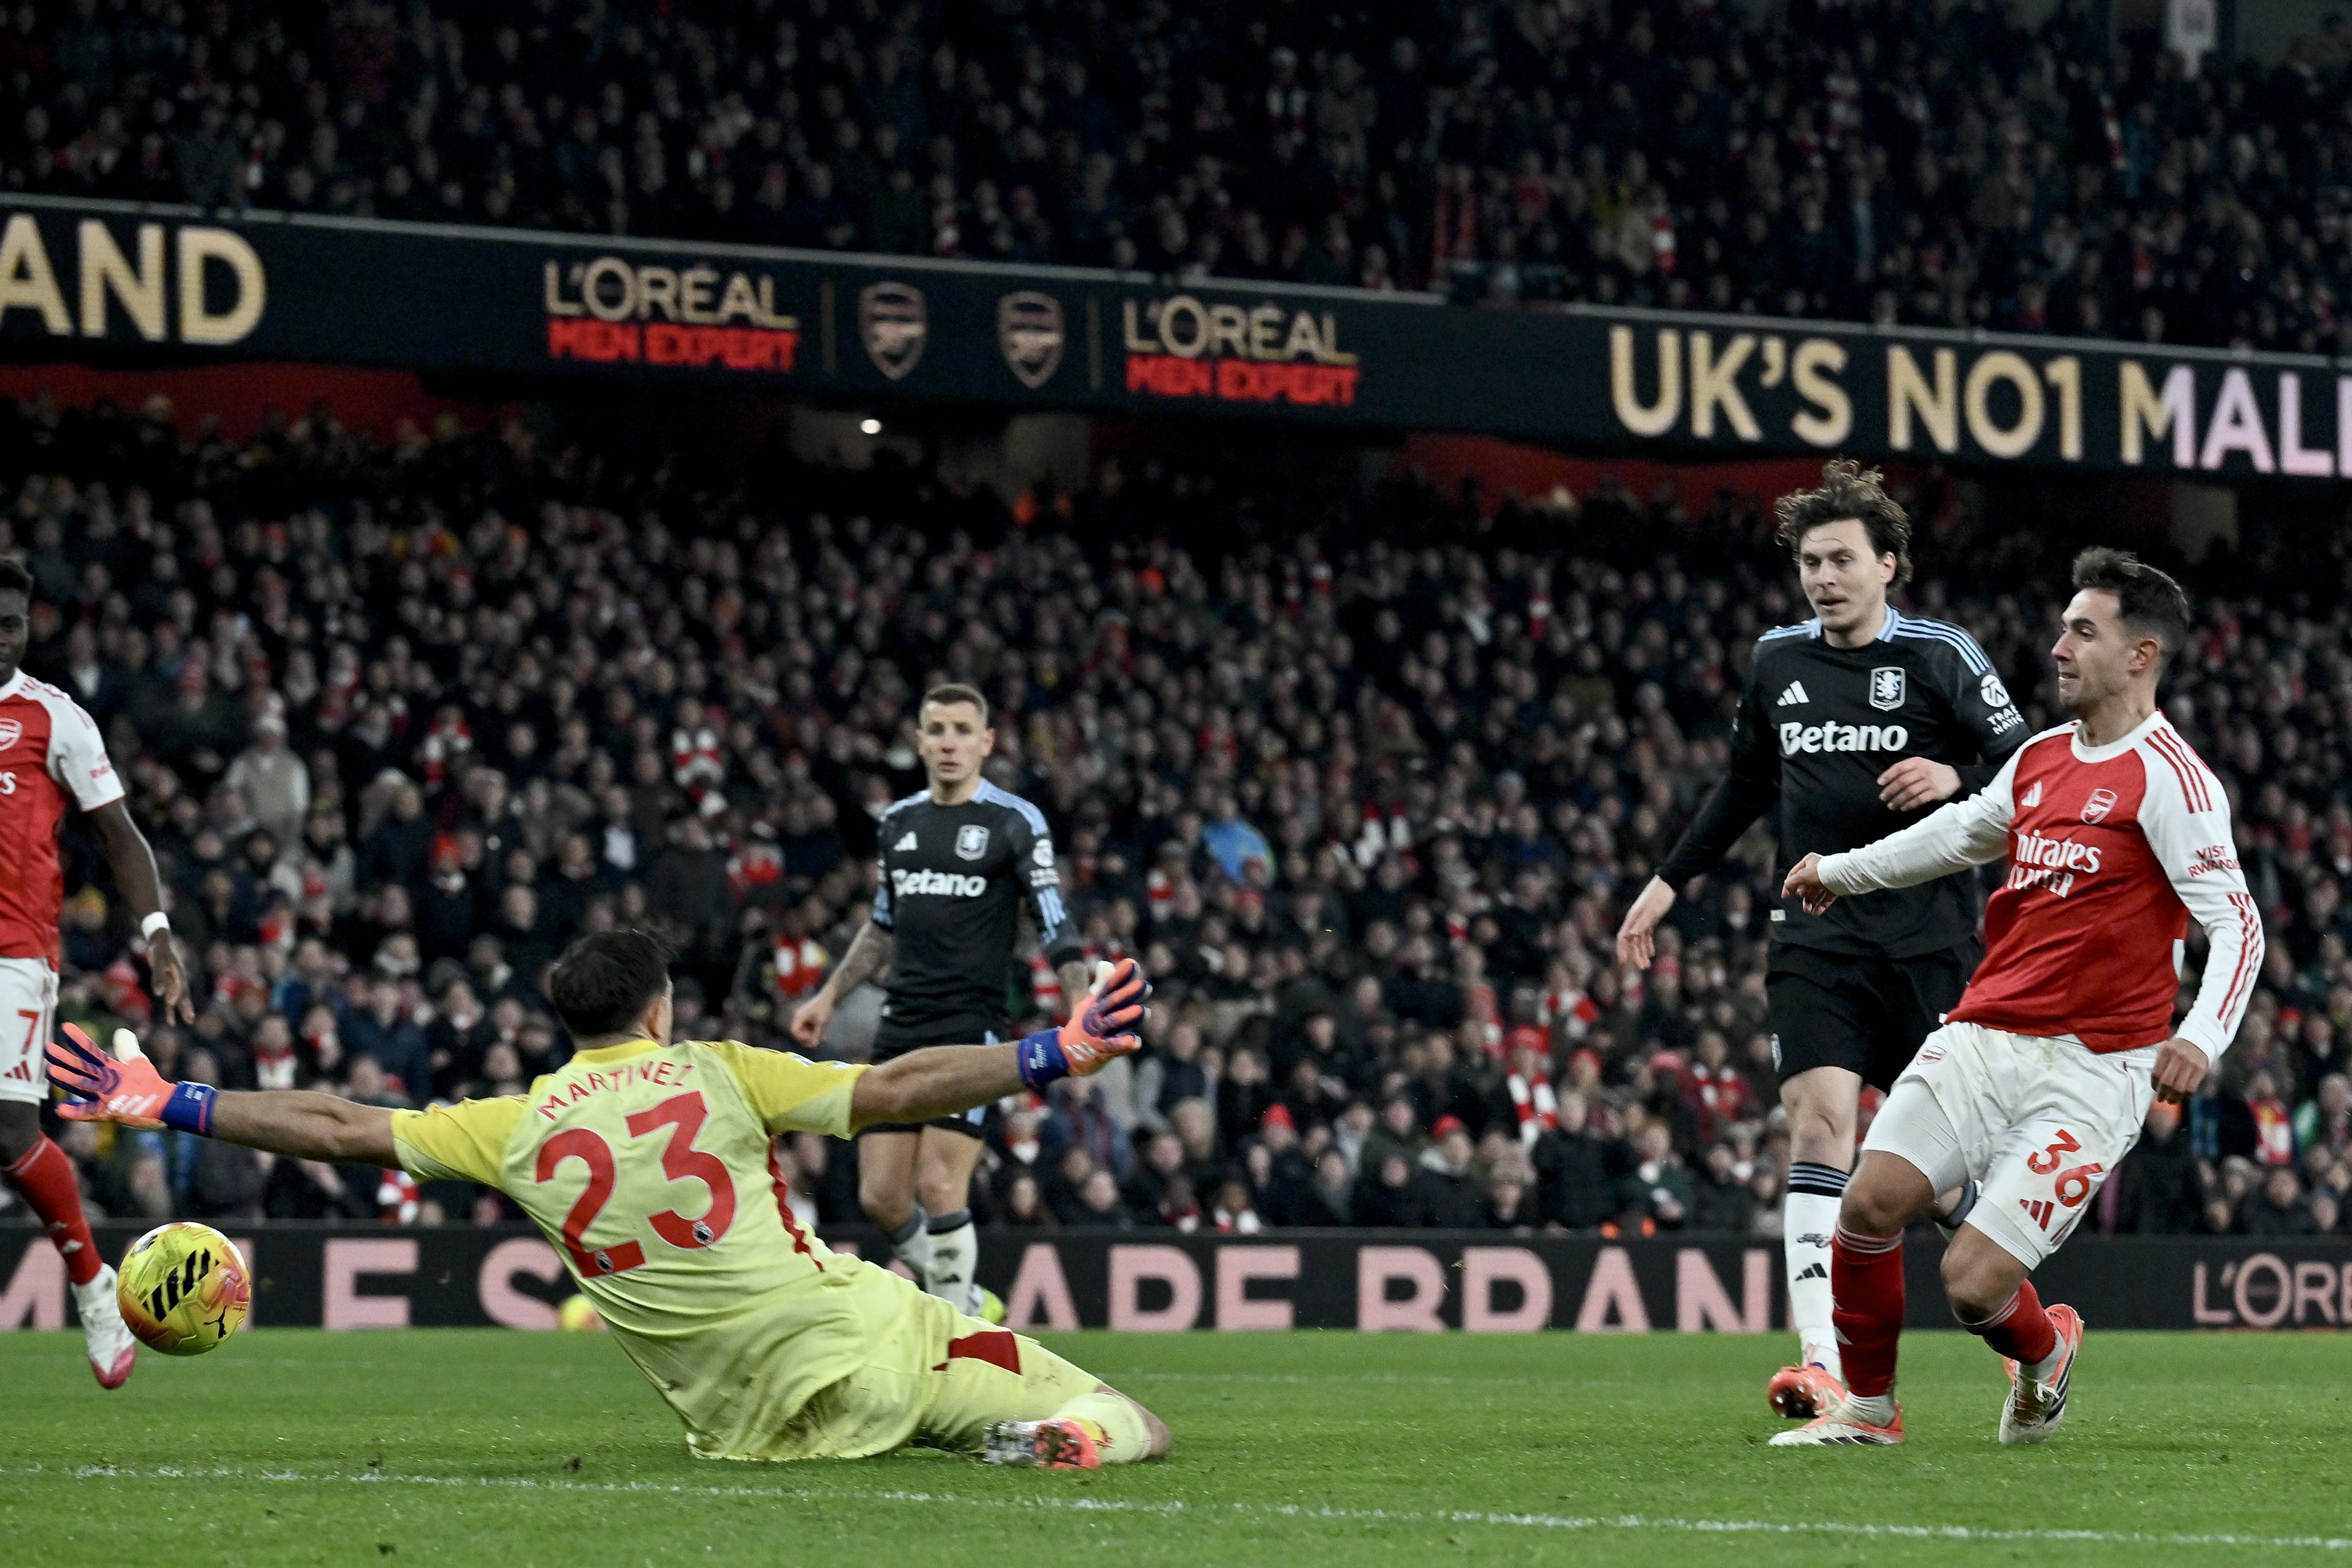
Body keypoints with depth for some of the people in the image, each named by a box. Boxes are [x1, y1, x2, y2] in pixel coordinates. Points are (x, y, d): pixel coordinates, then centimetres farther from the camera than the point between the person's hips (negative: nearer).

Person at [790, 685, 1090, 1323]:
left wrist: (1084, 1012, -20)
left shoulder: (1015, 822, -3)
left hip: (970, 1025, -6)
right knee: (880, 1197, 2)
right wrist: (829, 996, 24)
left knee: (939, 1186, -15)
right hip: (901, 1026, 6)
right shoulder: (899, 822, 13)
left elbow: (1055, 929, -6)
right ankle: (971, 1302, 23)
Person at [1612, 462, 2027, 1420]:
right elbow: (1746, 785, 27)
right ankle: (1822, 1363, -21)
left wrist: (1955, 779, -20)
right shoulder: (1778, 662, 12)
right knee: (1818, 1121, -13)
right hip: (1816, 936, 3)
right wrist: (1670, 881, 26)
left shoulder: (1940, 657, -2)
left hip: (1925, 935, -3)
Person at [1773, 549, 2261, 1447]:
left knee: (1974, 1282, -12)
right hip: (1984, 1034, 6)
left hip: (2091, 1069, -6)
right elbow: (1959, 833, 34)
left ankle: (2045, 1353, 24)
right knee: (1871, 1203, -12)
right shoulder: (2040, 759, 14)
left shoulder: (2168, 776, -9)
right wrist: (1842, 870, 45)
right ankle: (1869, 1407, 9)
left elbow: (2237, 924, -14)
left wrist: (2201, 1038, -30)